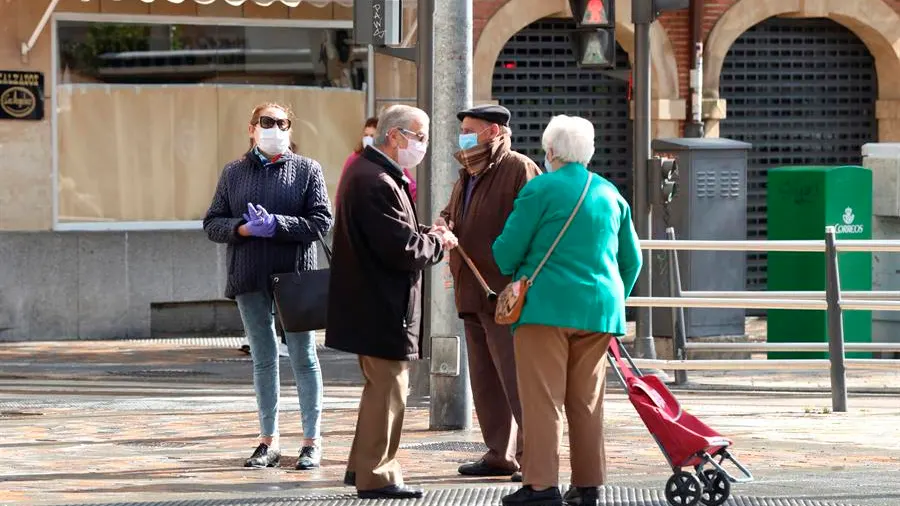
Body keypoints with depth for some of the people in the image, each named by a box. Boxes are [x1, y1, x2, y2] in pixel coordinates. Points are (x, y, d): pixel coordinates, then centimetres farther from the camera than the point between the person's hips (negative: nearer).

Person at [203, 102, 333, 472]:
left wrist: (276, 224, -18)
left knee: (303, 356, 2)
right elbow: (213, 223, 7)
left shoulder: (307, 170, 1)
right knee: (263, 359, 9)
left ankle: (312, 441, 8)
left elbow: (322, 221, -7)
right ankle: (268, 441, 16)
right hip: (250, 279, 3)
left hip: (295, 275, -3)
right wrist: (243, 229, -13)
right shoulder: (233, 173, 9)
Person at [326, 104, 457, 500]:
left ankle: (362, 466, 30)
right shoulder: (378, 183, -23)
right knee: (387, 388, -2)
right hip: (383, 307, -11)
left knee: (380, 385, 21)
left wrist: (425, 234, 5)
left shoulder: (366, 171, 12)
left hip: (370, 302, 11)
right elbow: (404, 251, -26)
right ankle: (376, 476, 6)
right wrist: (437, 242, -8)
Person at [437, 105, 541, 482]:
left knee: (516, 379, -9)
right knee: (485, 380, 11)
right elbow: (449, 214, 31)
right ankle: (500, 454, 17)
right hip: (472, 294, 9)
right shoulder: (467, 177, 20)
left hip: (506, 295, -9)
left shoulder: (519, 169, -9)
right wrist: (443, 227, 5)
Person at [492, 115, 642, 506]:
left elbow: (507, 250, -3)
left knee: (542, 398, -4)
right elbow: (631, 260, 18)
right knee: (587, 401, 11)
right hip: (598, 310, 5)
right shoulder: (610, 194, 12)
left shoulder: (541, 190, -5)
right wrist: (614, 300, 31)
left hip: (547, 305, -5)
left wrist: (512, 274, 18)